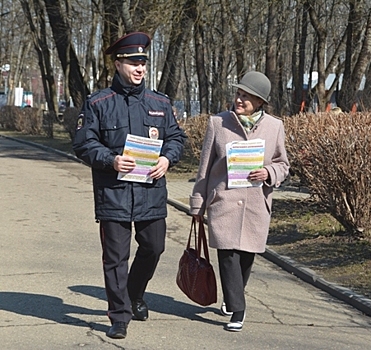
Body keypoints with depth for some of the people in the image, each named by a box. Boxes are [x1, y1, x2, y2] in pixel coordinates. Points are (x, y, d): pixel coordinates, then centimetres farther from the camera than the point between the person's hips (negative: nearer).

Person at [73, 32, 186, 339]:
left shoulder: (160, 103, 10)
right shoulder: (98, 103, 0)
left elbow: (176, 137, 15)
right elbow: (84, 144, -1)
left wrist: (167, 158, -6)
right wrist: (111, 160, -17)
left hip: (152, 192, 4)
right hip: (113, 194, -3)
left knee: (153, 247, 13)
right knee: (116, 256, 0)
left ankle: (135, 295, 40)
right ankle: (119, 316, 10)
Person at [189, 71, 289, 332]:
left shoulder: (275, 127, 3)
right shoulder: (218, 123, 0)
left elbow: (282, 164, 13)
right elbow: (205, 167, 6)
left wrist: (269, 173, -11)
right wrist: (198, 203, 8)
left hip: (257, 205, 2)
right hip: (224, 202, -2)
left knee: (247, 256, 10)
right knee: (228, 254, -11)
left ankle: (232, 299, 36)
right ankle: (237, 311, -4)